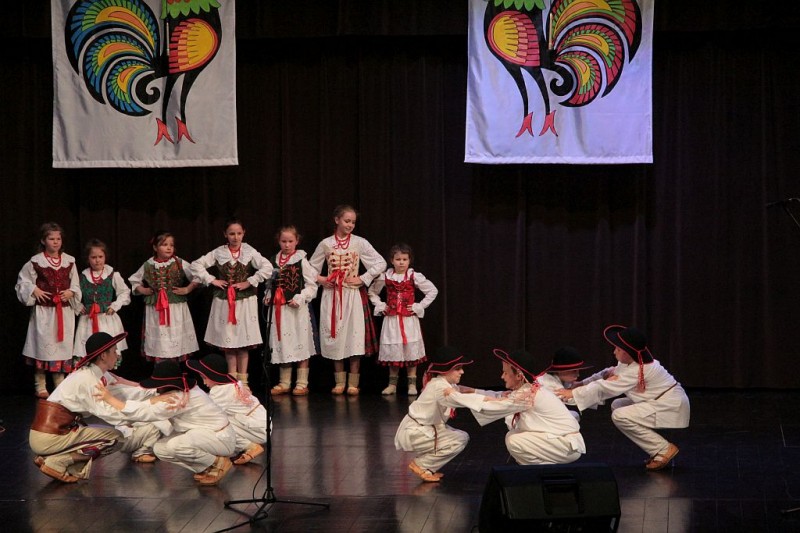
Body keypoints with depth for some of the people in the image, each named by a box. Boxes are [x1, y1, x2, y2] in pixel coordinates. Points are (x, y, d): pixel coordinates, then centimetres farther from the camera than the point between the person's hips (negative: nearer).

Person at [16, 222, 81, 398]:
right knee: (43, 345, -1)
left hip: (64, 311, 3)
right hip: (43, 310, -3)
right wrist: (33, 290, -12)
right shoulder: (35, 262, -5)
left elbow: (76, 285, 10)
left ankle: (60, 384, 17)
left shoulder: (69, 261, 4)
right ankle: (40, 386, 6)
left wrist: (71, 292, -9)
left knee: (62, 347, 7)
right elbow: (22, 282, 4)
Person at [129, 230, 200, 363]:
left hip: (176, 308, -1)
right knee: (159, 347, 2)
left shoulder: (179, 263, -1)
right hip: (155, 310, 1)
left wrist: (187, 289, -7)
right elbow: (134, 280, 18)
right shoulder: (148, 265, 3)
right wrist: (142, 290, 3)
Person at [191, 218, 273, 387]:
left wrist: (249, 282, -14)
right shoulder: (218, 252, 2)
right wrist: (211, 280, -5)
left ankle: (242, 379, 8)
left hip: (245, 301, -1)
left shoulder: (250, 252, -2)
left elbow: (267, 268, -13)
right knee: (228, 342, 4)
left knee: (244, 343, 2)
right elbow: (196, 265, 2)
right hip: (224, 301, 1)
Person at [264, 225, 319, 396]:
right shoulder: (274, 261, 10)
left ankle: (302, 383, 5)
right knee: (282, 347, 9)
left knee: (301, 346, -1)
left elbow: (312, 285, -6)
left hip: (297, 309, -5)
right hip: (278, 309, 5)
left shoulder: (301, 261, -5)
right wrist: (268, 296, 5)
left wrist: (300, 298, -17)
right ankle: (284, 383, 18)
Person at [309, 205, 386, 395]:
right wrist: (319, 279, -2)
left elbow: (381, 263, -1)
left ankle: (353, 382, 0)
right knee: (335, 337, 2)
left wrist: (363, 279, -6)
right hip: (332, 294, 1)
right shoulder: (326, 244, 4)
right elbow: (311, 267, 15)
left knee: (354, 337, -5)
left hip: (353, 294, -1)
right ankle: (339, 382, 10)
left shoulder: (360, 243, 0)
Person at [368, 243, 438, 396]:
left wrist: (419, 307, -5)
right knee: (392, 351, 4)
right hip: (391, 319, 2)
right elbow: (372, 291, 17)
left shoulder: (414, 276, -4)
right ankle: (392, 384, 13)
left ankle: (412, 384, 5)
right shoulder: (385, 277, 2)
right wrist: (380, 306, 5)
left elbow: (433, 291, 0)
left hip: (409, 319, -2)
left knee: (411, 350, -2)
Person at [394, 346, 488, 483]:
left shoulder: (445, 384, 5)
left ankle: (428, 468, 14)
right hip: (413, 434, -10)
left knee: (463, 437, 10)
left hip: (426, 429, 10)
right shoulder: (439, 387, -26)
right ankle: (420, 465, -4)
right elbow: (461, 399, -40)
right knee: (458, 442, -17)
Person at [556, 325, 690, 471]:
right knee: (617, 405, 13)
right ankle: (657, 449, 12)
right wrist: (583, 383, 2)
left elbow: (606, 387, -25)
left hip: (670, 406, -10)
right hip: (660, 401, 10)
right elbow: (610, 373, 14)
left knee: (620, 416, -18)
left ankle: (664, 450, -9)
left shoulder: (636, 371, -25)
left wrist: (574, 393, -21)